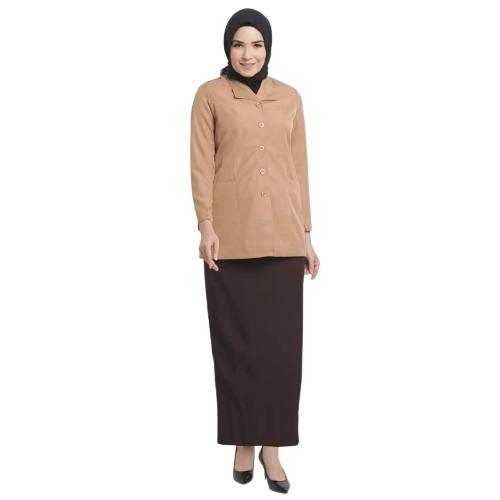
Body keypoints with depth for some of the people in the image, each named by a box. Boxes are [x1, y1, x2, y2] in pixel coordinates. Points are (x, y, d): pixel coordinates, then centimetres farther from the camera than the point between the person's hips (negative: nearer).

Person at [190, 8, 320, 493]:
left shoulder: (290, 98, 11)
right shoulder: (210, 95, 4)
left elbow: (299, 168, 11)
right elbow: (201, 165, 0)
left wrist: (306, 234, 8)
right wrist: (206, 226, -11)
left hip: (281, 236, 2)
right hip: (231, 236, -2)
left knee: (281, 342, 1)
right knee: (236, 341, 3)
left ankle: (272, 445, 12)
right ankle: (244, 442, 16)